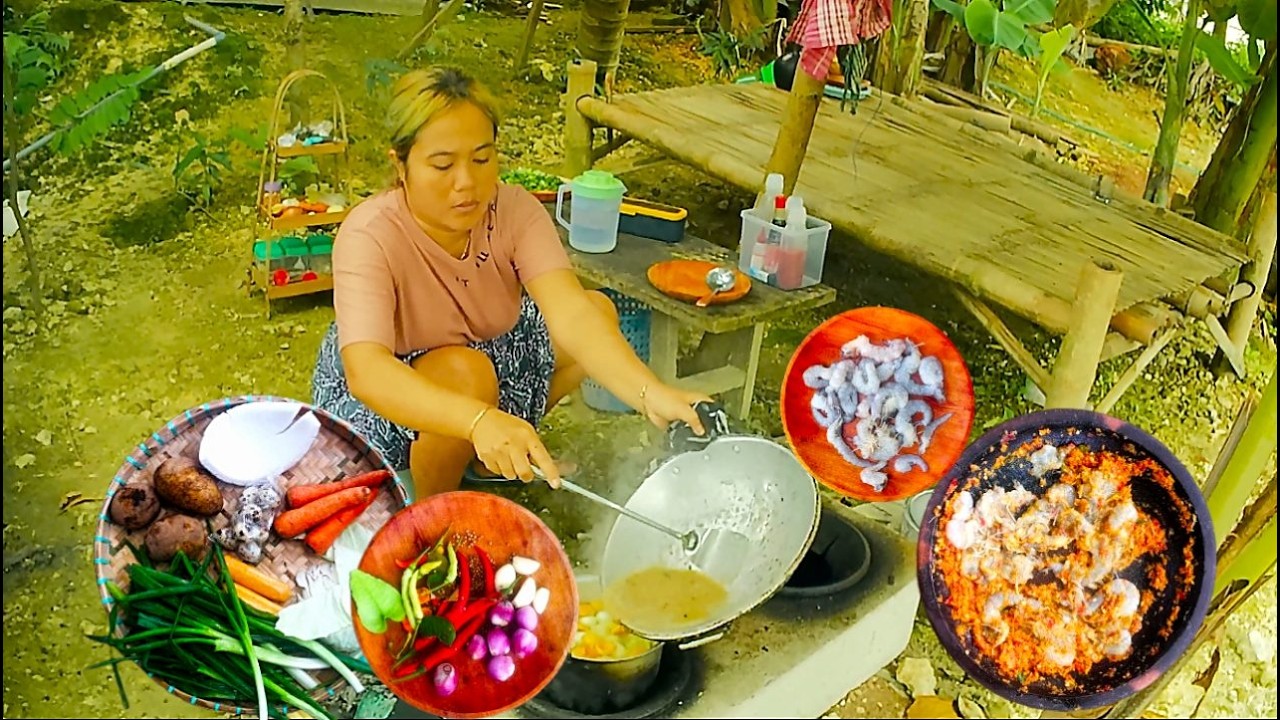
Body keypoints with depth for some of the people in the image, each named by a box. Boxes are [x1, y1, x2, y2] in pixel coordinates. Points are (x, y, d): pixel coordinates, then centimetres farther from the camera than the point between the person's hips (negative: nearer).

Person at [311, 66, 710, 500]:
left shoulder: (514, 211, -20)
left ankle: (484, 458, 4)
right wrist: (480, 421, -63)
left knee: (598, 310, -11)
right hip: (382, 396, -5)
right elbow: (366, 372, -46)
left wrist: (650, 394, -53)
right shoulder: (369, 236, -31)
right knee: (466, 373, -36)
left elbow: (571, 313, -35)